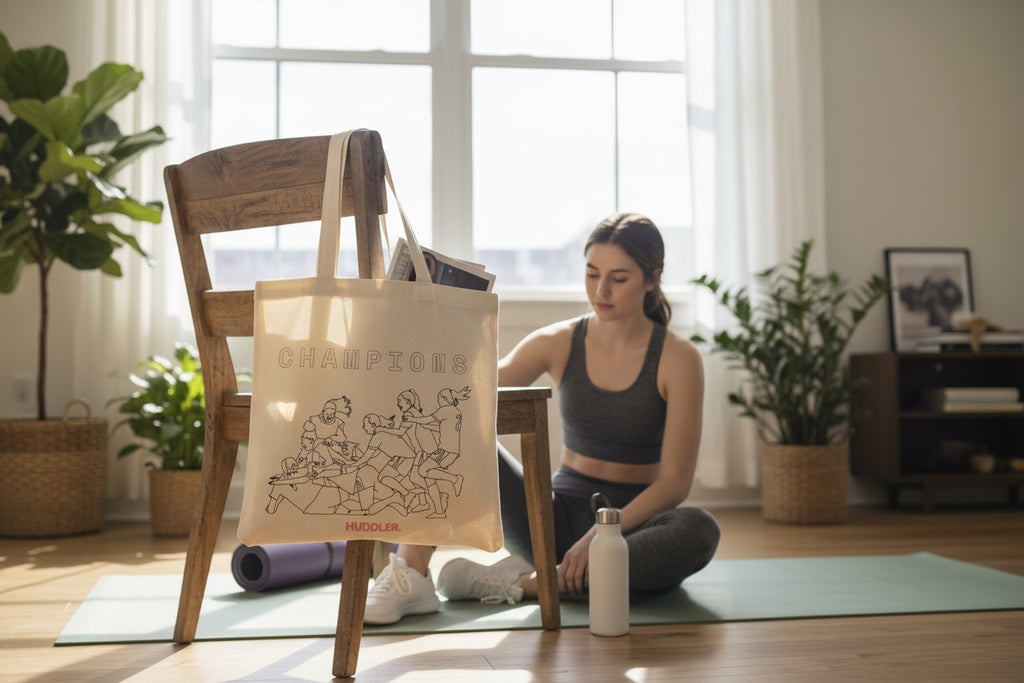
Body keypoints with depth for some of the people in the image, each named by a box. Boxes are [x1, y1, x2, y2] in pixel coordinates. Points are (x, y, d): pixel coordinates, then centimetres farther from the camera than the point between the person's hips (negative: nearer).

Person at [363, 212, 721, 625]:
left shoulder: (678, 359, -9)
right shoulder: (558, 343, -2)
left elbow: (675, 480, -13)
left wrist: (601, 536, -25)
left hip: (633, 524, -1)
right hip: (558, 516, 2)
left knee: (699, 532, -37)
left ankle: (522, 583, -28)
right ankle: (410, 580, -27)